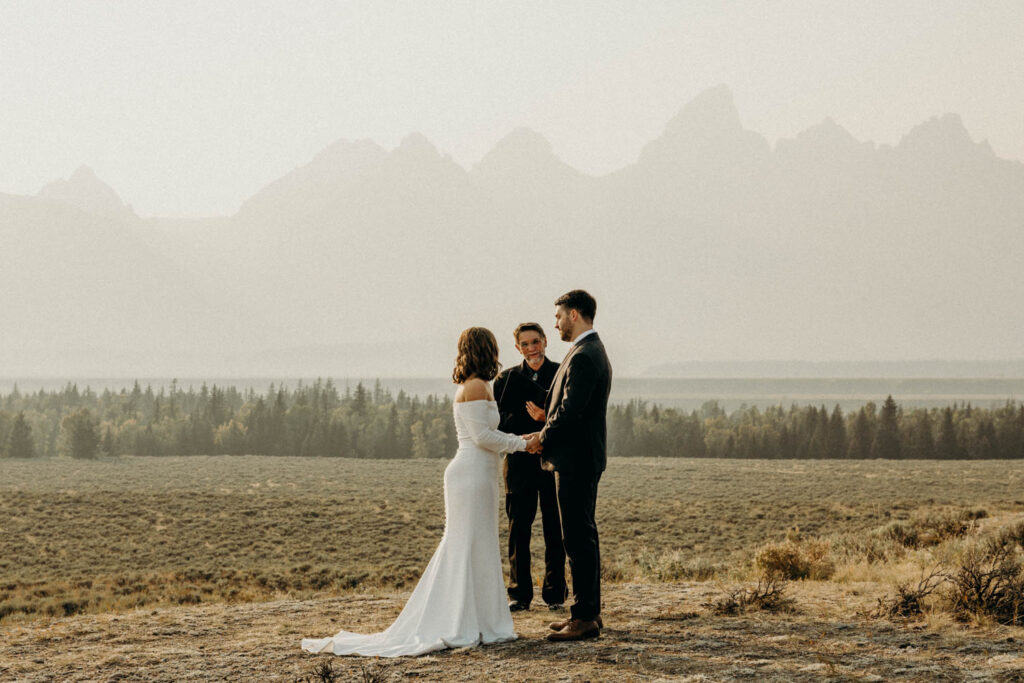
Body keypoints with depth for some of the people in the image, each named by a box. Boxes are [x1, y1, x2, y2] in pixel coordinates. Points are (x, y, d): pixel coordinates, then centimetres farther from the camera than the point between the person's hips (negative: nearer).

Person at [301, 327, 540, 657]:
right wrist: (522, 444, -7)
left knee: (462, 549, 11)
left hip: (473, 473, 10)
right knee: (468, 547, -6)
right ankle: (460, 628, -3)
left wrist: (519, 440, 18)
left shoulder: (469, 386, 16)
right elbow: (482, 436, -17)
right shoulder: (477, 386, -13)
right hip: (472, 474, -10)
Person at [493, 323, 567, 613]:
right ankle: (519, 594, 11)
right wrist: (529, 420, -16)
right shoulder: (507, 378, 8)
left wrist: (547, 418, -21)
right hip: (520, 464, 1)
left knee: (555, 531, 3)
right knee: (518, 531, 3)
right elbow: (499, 421, -1)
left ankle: (554, 593, 11)